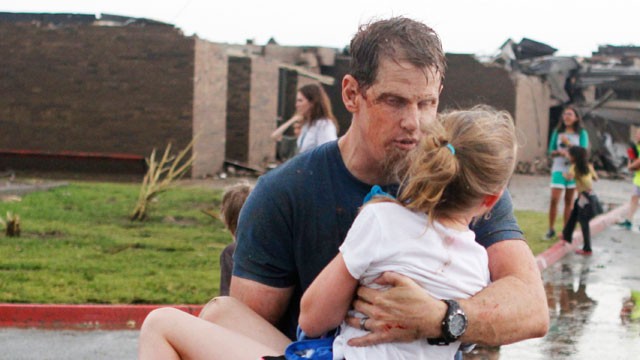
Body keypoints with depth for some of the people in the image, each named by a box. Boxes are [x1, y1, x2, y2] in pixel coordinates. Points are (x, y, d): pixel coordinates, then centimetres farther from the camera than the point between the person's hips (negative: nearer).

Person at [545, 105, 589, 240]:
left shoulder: (581, 133, 0)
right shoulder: (557, 132, 4)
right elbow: (551, 152, 5)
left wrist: (569, 144, -17)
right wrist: (559, 152, -17)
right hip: (559, 169, 0)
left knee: (569, 201, 5)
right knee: (554, 199, -8)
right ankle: (551, 229, 1)